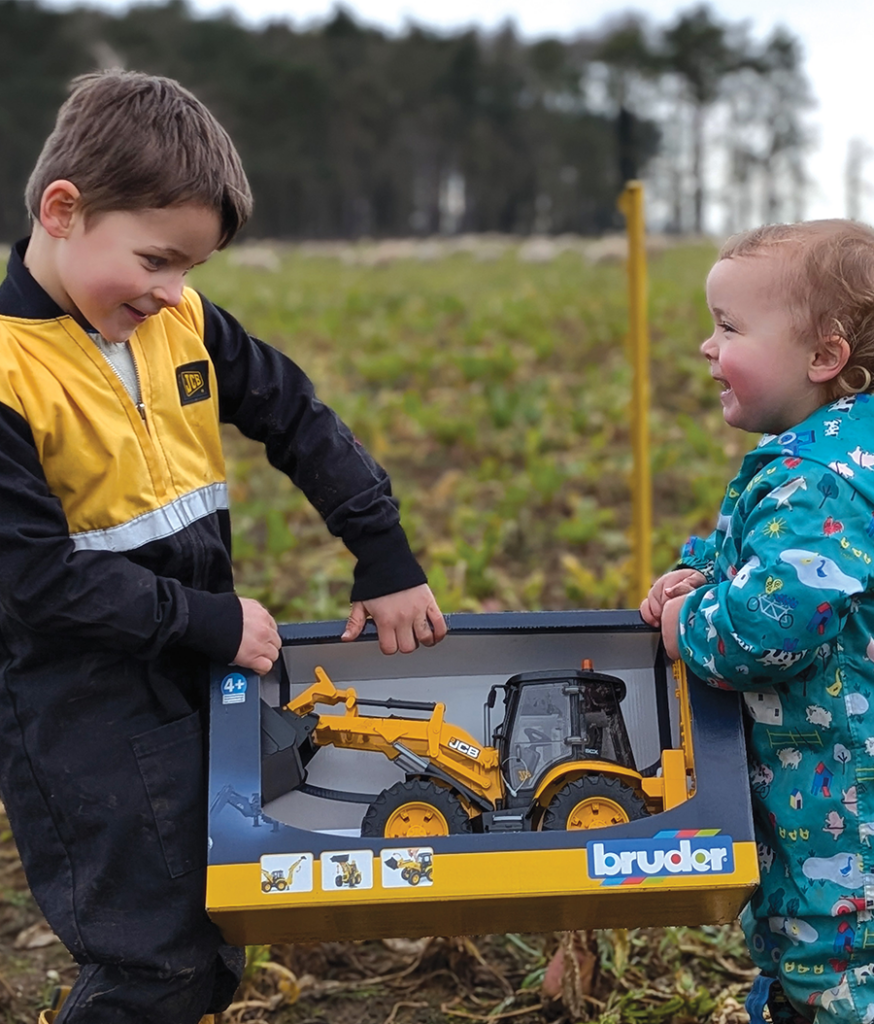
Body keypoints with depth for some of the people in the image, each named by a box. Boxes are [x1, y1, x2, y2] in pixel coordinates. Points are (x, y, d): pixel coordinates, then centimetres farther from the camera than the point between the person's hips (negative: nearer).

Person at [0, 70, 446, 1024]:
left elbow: (301, 422, 6)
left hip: (200, 681, 7)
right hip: (86, 716, -7)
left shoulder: (182, 322, -1)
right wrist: (210, 622, -18)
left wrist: (386, 559, 1)